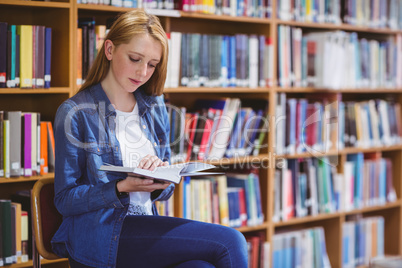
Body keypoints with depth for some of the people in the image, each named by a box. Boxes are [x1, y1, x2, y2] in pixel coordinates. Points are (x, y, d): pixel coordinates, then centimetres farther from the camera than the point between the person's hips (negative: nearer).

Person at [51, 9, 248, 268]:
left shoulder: (155, 107, 14)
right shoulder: (75, 113, -2)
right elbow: (64, 200, -4)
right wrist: (122, 188, -18)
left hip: (148, 231, 5)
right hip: (97, 235, -5)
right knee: (229, 241, -23)